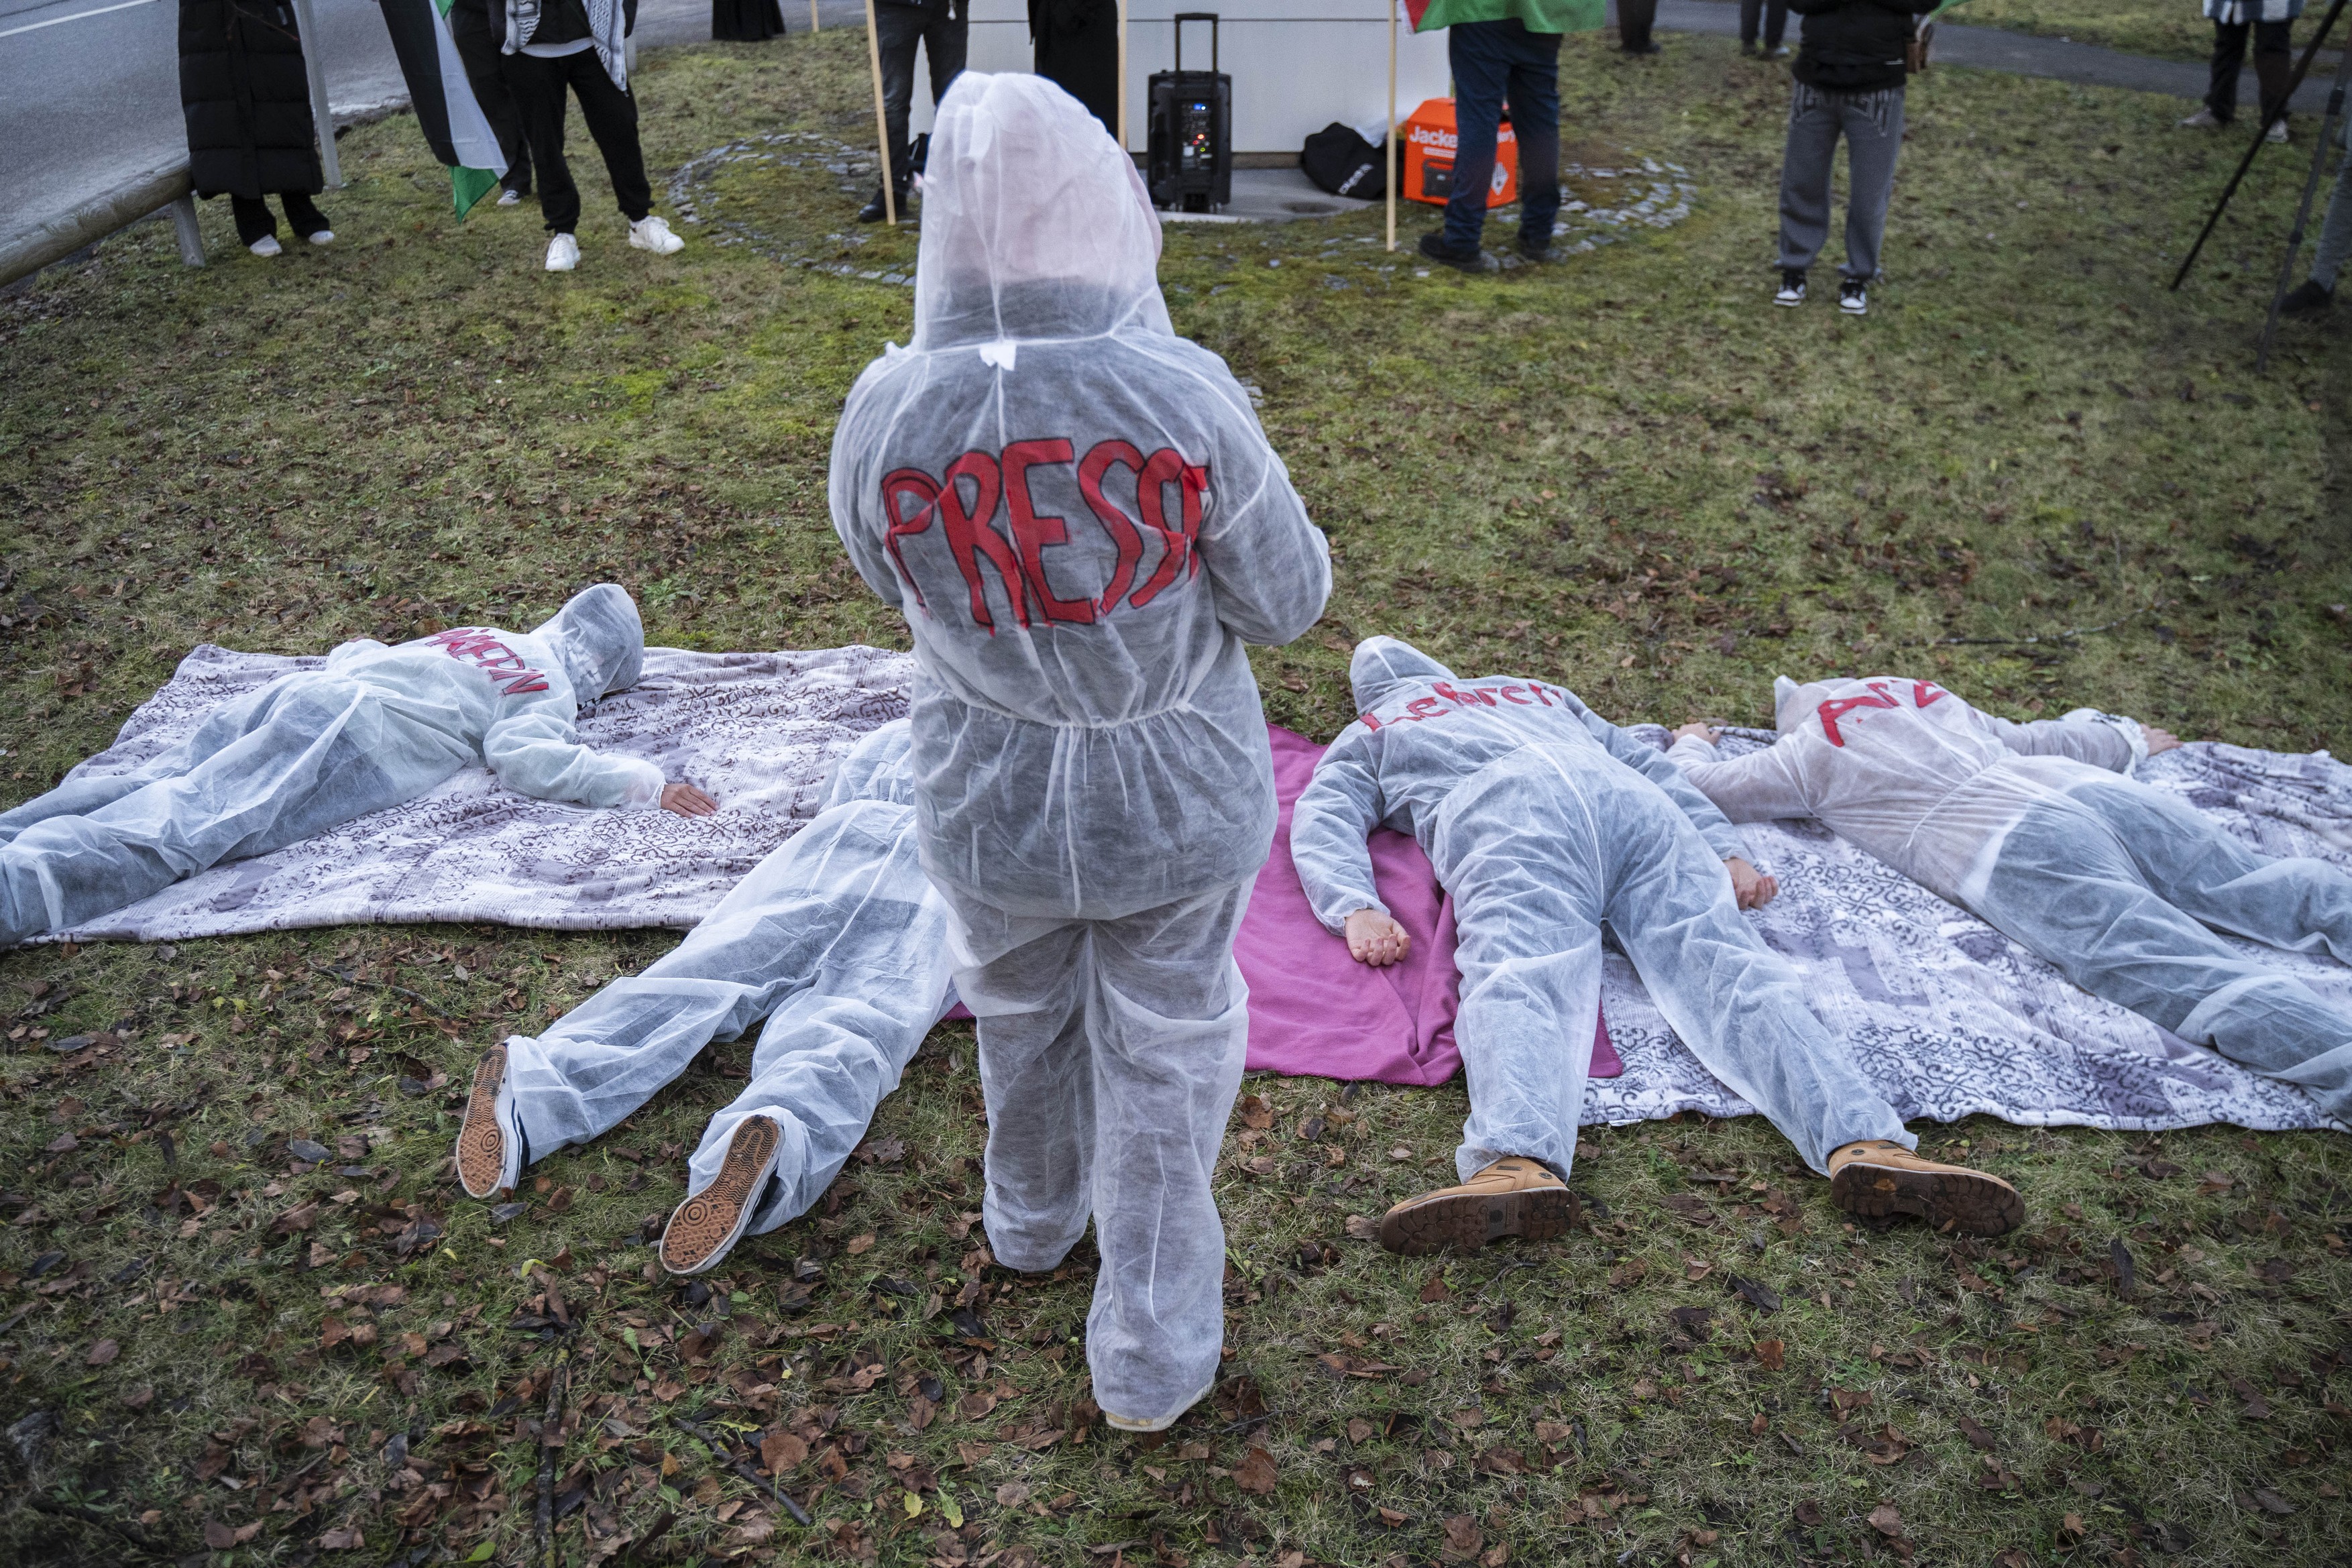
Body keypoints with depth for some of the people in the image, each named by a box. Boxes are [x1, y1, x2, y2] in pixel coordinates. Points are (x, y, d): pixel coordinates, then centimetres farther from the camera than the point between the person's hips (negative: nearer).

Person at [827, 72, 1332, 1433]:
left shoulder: (886, 414, -18)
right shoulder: (1185, 400, -24)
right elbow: (1286, 603, -11)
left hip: (989, 809, 2)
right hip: (1177, 806, -2)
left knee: (1022, 1022, 29)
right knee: (1161, 1065, 17)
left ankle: (1034, 1219, 57)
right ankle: (1154, 1356, 33)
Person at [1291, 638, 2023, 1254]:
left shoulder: (1365, 738, 36)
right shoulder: (1539, 691, 47)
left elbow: (1323, 825, 16)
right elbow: (1651, 766, 37)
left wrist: (1358, 910, 0)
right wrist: (1728, 853, 29)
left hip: (1510, 823, -3)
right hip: (1637, 809, 4)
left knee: (1516, 984, -29)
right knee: (1729, 972, -16)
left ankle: (1519, 1162, -58)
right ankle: (1866, 1142, -40)